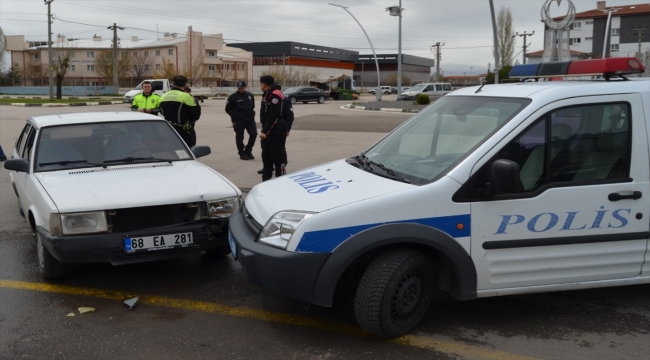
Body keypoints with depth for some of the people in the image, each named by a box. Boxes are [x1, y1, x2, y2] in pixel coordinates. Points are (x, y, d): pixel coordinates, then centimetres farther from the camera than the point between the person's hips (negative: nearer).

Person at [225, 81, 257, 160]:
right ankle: (242, 153, 14)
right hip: (238, 121, -4)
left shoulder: (250, 95, 9)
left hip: (250, 119, 4)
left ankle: (248, 151, 16)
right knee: (239, 137, 2)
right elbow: (228, 109, 0)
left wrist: (251, 113, 11)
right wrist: (235, 116, 6)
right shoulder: (233, 97, -6)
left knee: (253, 134, -2)